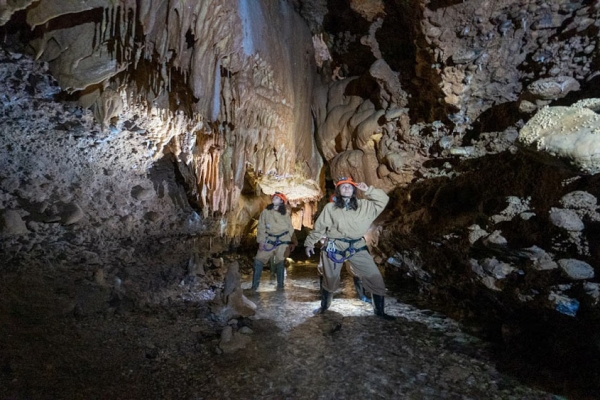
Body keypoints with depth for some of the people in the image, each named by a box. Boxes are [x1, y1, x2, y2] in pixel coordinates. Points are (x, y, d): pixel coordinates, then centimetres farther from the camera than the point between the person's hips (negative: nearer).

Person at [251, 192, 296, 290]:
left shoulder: (285, 214, 3)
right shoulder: (265, 212, 0)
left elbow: (290, 228, 7)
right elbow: (261, 227, -1)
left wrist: (293, 242, 6)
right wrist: (261, 241, -7)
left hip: (282, 241, 0)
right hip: (269, 240, 0)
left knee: (280, 262, 5)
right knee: (258, 261, -5)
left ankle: (280, 284, 21)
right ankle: (255, 284, 6)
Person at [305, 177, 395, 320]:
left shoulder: (363, 205, 3)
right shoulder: (330, 207, -2)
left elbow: (383, 200, 5)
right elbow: (319, 227, 4)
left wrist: (368, 190, -6)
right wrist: (309, 243, 8)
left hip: (357, 248, 2)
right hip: (335, 248, -2)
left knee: (375, 278, 0)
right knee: (330, 280, 14)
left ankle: (380, 311, 16)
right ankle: (324, 306, 40)